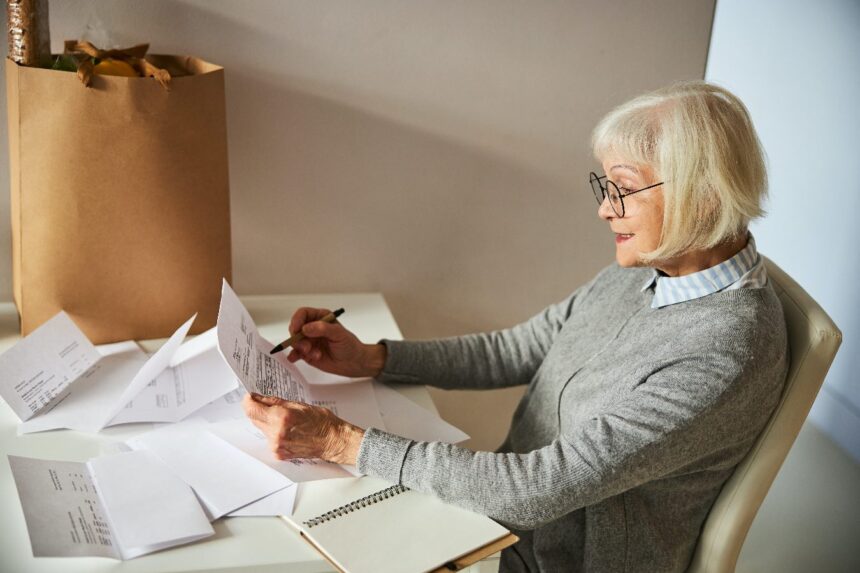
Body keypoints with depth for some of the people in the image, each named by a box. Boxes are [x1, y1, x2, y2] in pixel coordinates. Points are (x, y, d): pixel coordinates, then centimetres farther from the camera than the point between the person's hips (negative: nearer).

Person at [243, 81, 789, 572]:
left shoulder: (724, 354, -29)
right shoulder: (640, 271, -2)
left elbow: (540, 490, -30)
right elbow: (514, 352, 5)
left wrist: (341, 442, -29)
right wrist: (370, 359, -5)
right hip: (514, 506, 7)